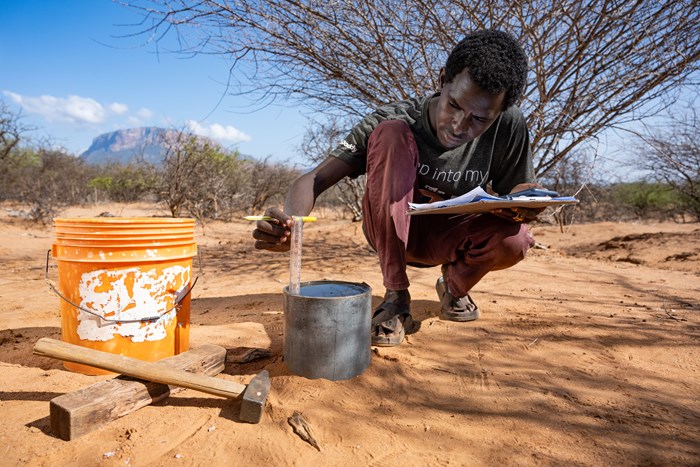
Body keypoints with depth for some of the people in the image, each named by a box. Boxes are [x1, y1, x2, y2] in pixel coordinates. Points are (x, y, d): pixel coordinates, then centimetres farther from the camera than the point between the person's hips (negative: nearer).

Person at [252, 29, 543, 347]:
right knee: (390, 133, -31)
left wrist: (519, 207, -29)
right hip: (390, 232, -1)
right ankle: (396, 297, -22)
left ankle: (454, 283, 6)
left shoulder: (508, 127, -16)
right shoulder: (396, 121, -24)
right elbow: (316, 179, -27)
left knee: (515, 240, -33)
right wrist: (291, 222, -48)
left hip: (446, 236, 2)